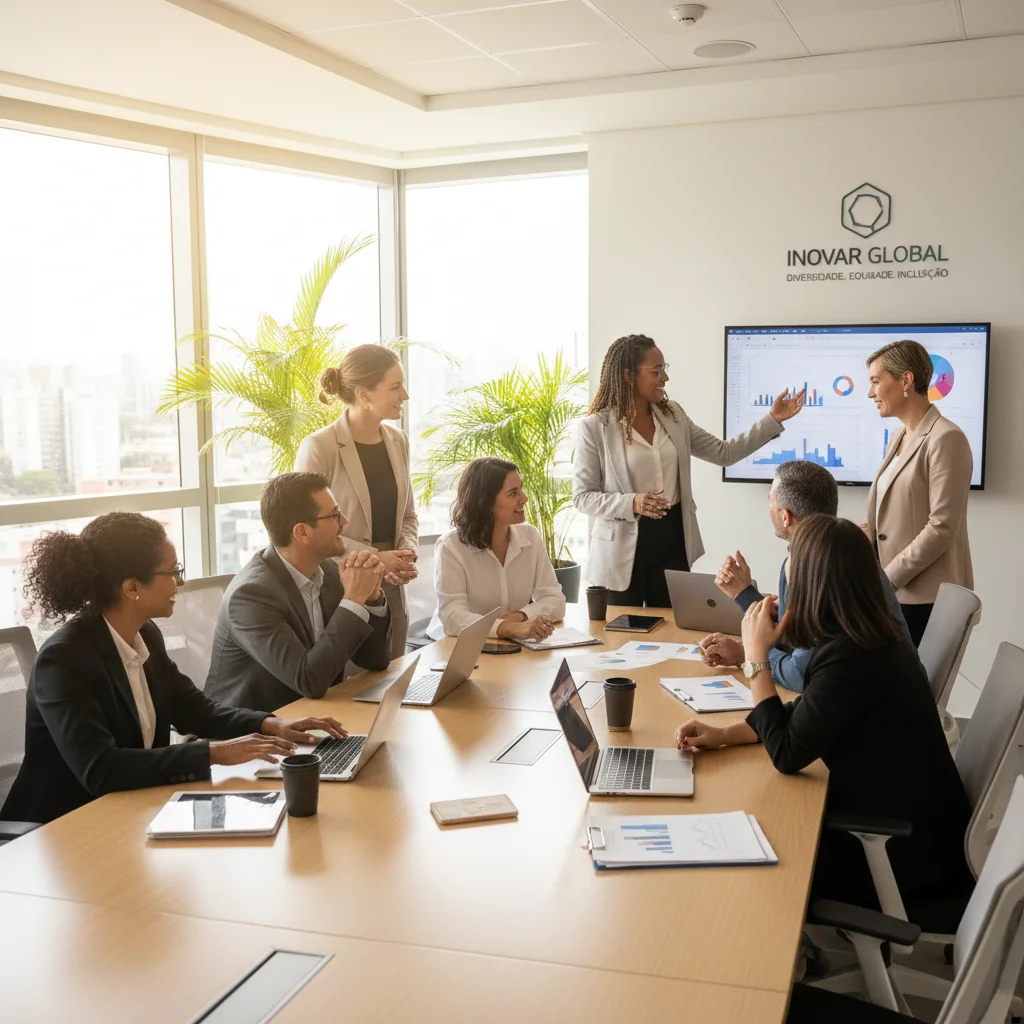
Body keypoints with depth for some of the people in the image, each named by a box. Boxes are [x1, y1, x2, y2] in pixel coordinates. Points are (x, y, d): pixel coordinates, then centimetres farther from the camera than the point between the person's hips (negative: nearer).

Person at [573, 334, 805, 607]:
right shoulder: (595, 427, -9)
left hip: (672, 539, 4)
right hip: (623, 548, -4)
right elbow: (582, 497, -9)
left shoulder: (673, 415, 7)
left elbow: (724, 453, 10)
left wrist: (773, 420, 3)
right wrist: (631, 503, -24)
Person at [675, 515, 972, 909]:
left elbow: (786, 753, -22)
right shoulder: (868, 636, 1)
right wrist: (723, 734, 2)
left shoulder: (851, 655, -29)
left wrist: (756, 655, -17)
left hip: (907, 850, -8)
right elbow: (803, 715, 12)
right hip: (900, 816, 8)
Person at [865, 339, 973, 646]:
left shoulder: (945, 439, -13)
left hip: (926, 597, -8)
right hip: (894, 592, 8)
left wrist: (886, 578, -16)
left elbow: (941, 528, -19)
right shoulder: (899, 437, 13)